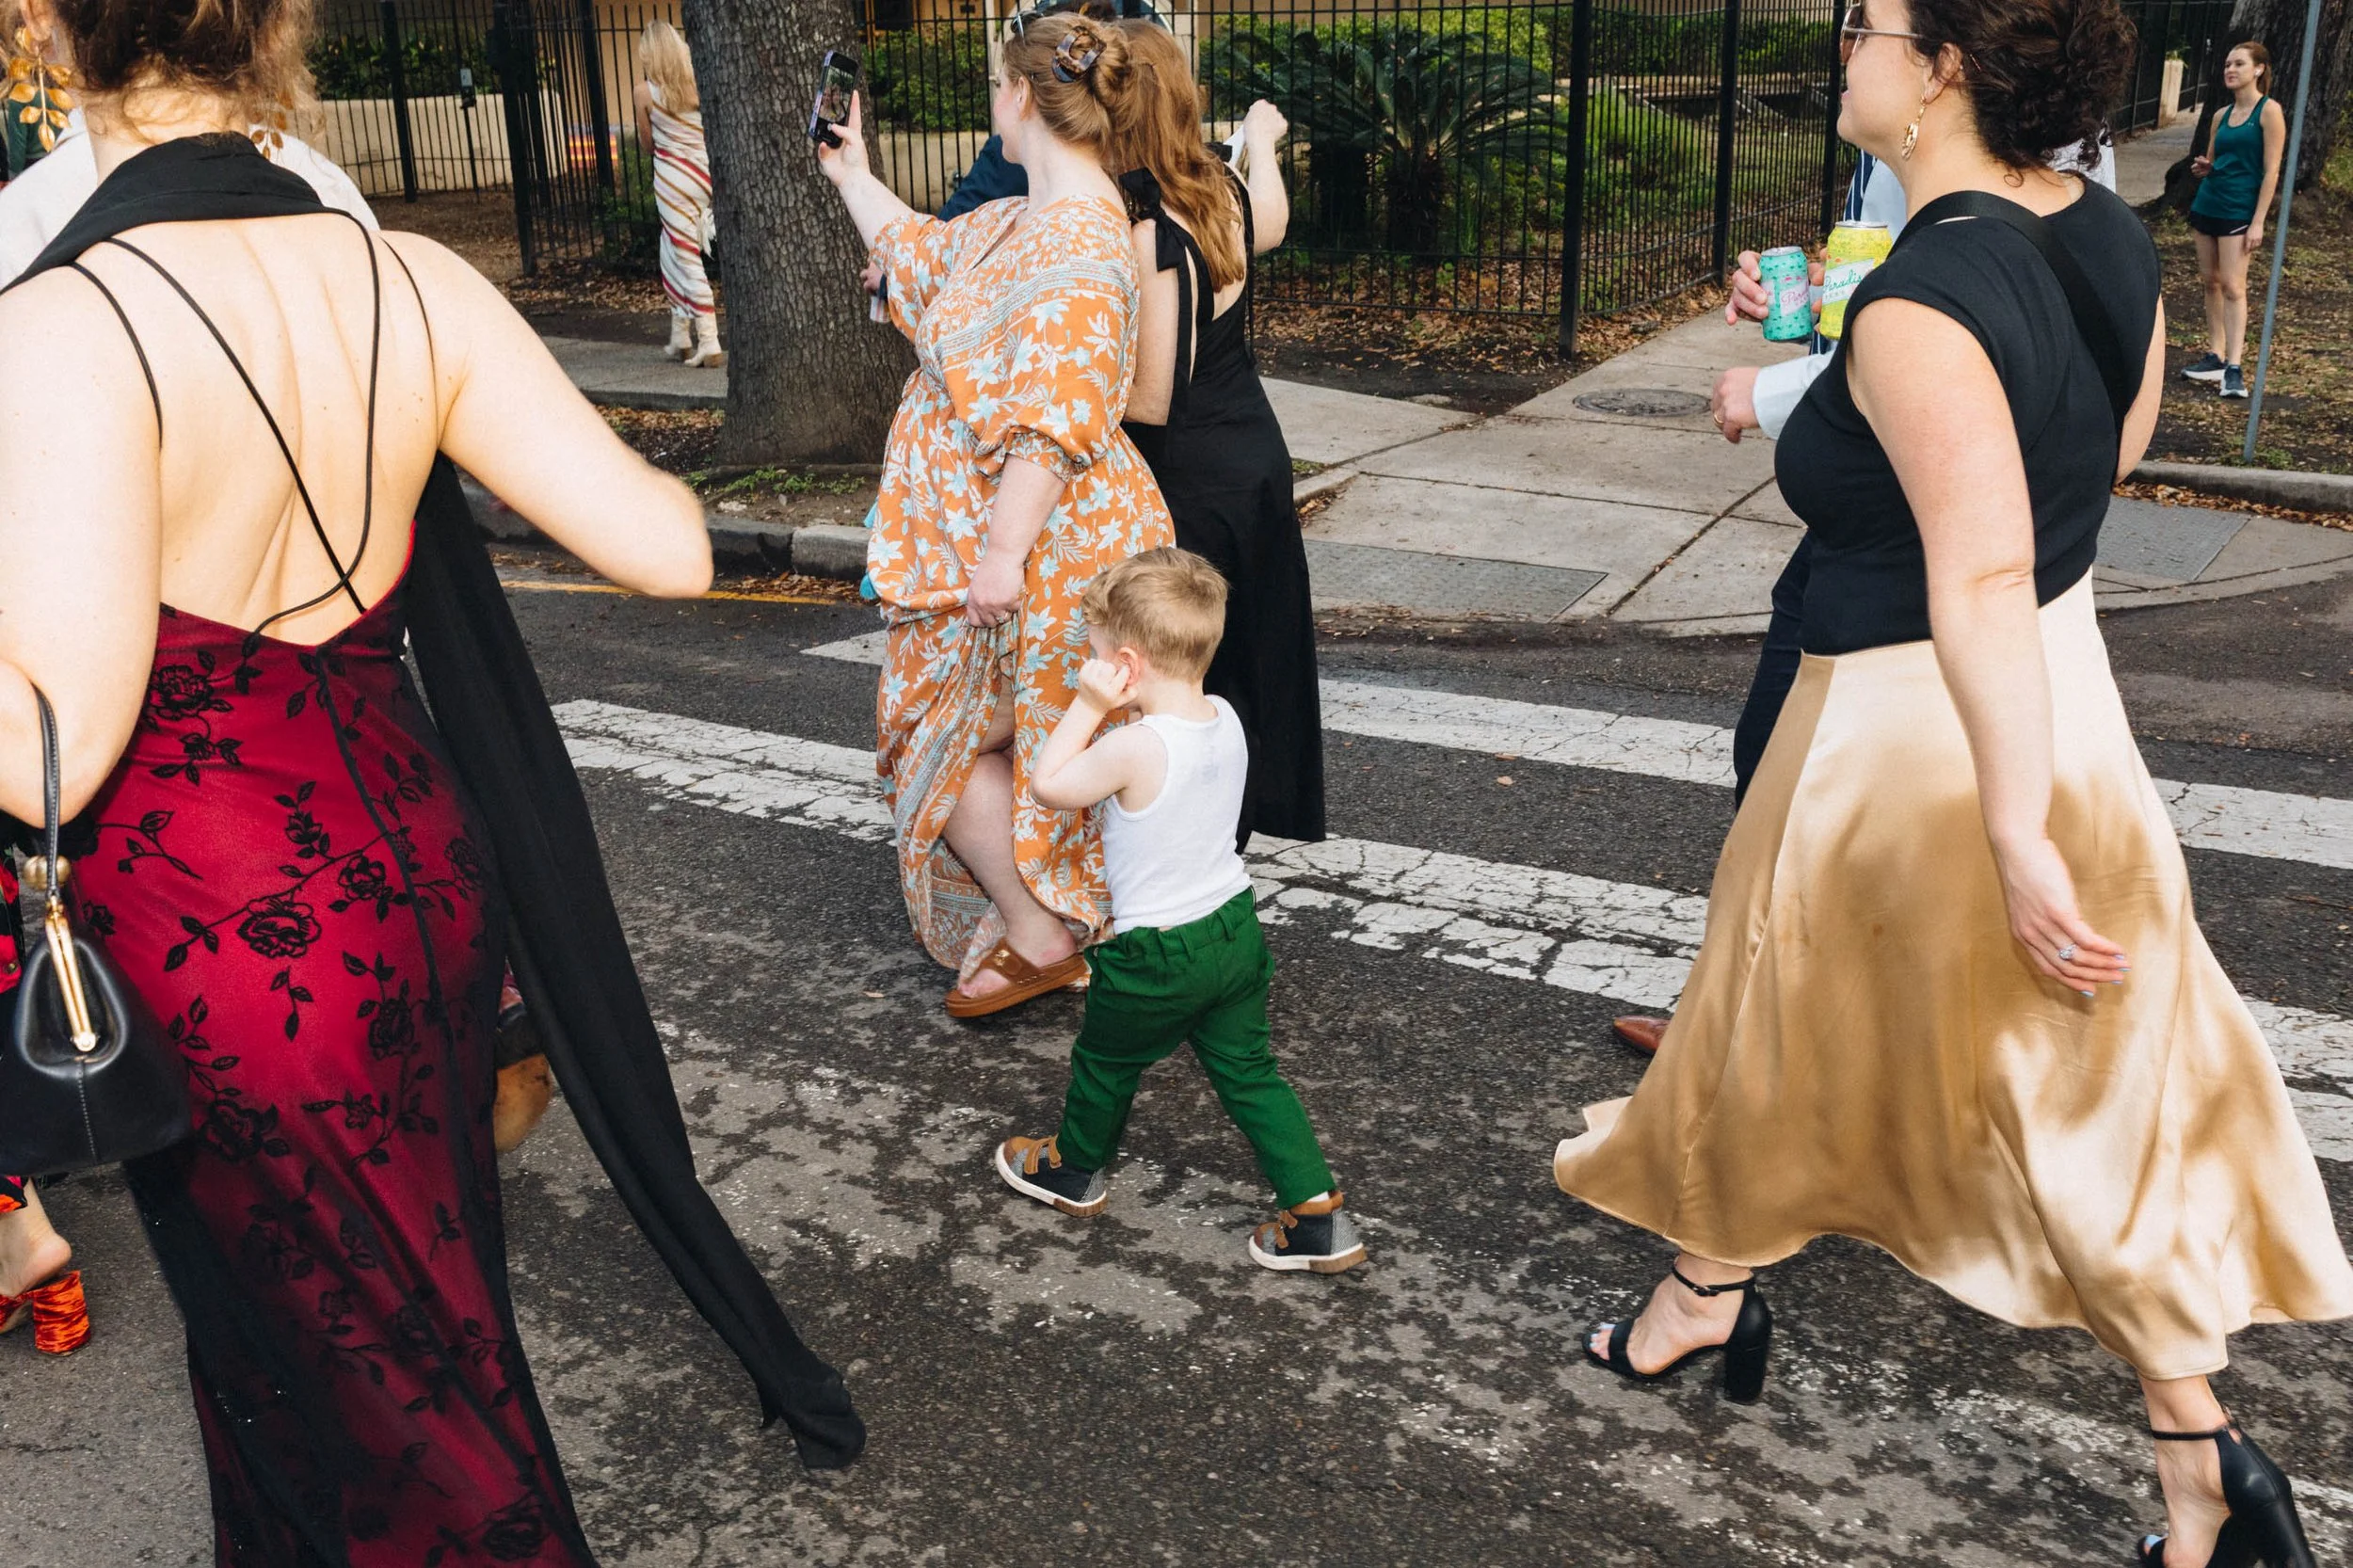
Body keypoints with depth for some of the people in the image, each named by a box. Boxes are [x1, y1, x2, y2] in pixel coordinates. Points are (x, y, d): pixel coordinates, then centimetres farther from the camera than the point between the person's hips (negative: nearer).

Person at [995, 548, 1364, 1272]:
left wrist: (1088, 706, -11)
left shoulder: (1135, 748, -27)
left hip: (1156, 956, -6)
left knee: (1105, 1061, 19)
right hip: (1235, 927, 7)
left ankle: (1073, 1170, 43)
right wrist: (1111, 712, 4)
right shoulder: (1225, 718, -4)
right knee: (1248, 1071, 16)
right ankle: (1317, 1215, 15)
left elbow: (1050, 785, -12)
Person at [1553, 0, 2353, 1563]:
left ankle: (1706, 1297, 42)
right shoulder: (2110, 235, -1)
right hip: (2069, 702, 8)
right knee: (2097, 1084, 17)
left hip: (1914, 738, -7)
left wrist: (2016, 835, -33)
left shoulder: (1918, 304, -27)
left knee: (1784, 1041, 17)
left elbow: (1983, 580, -34)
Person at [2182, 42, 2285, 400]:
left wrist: (2258, 223, -17)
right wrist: (2203, 167, -2)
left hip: (2238, 210, -7)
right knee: (2210, 281, 9)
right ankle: (2215, 355, 15)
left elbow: (2271, 171, -11)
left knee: (2232, 286, -11)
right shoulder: (2221, 115, 11)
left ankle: (2234, 369, -14)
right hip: (2206, 205, 7)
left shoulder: (2269, 111, -8)